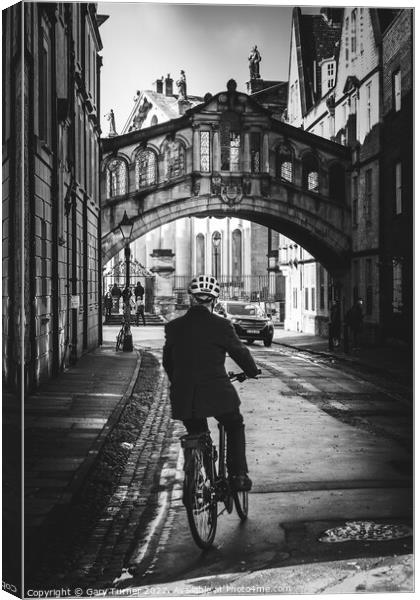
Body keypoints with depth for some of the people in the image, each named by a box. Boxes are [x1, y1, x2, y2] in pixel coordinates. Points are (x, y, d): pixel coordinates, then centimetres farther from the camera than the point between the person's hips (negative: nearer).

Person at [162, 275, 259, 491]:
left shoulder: (173, 327, 2)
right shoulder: (221, 326, -8)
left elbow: (167, 362, 13)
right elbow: (240, 352, 4)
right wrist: (252, 371, 24)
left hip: (183, 397, 3)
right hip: (216, 393, -3)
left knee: (197, 437, 23)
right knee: (235, 427, 23)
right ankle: (238, 475, 15)